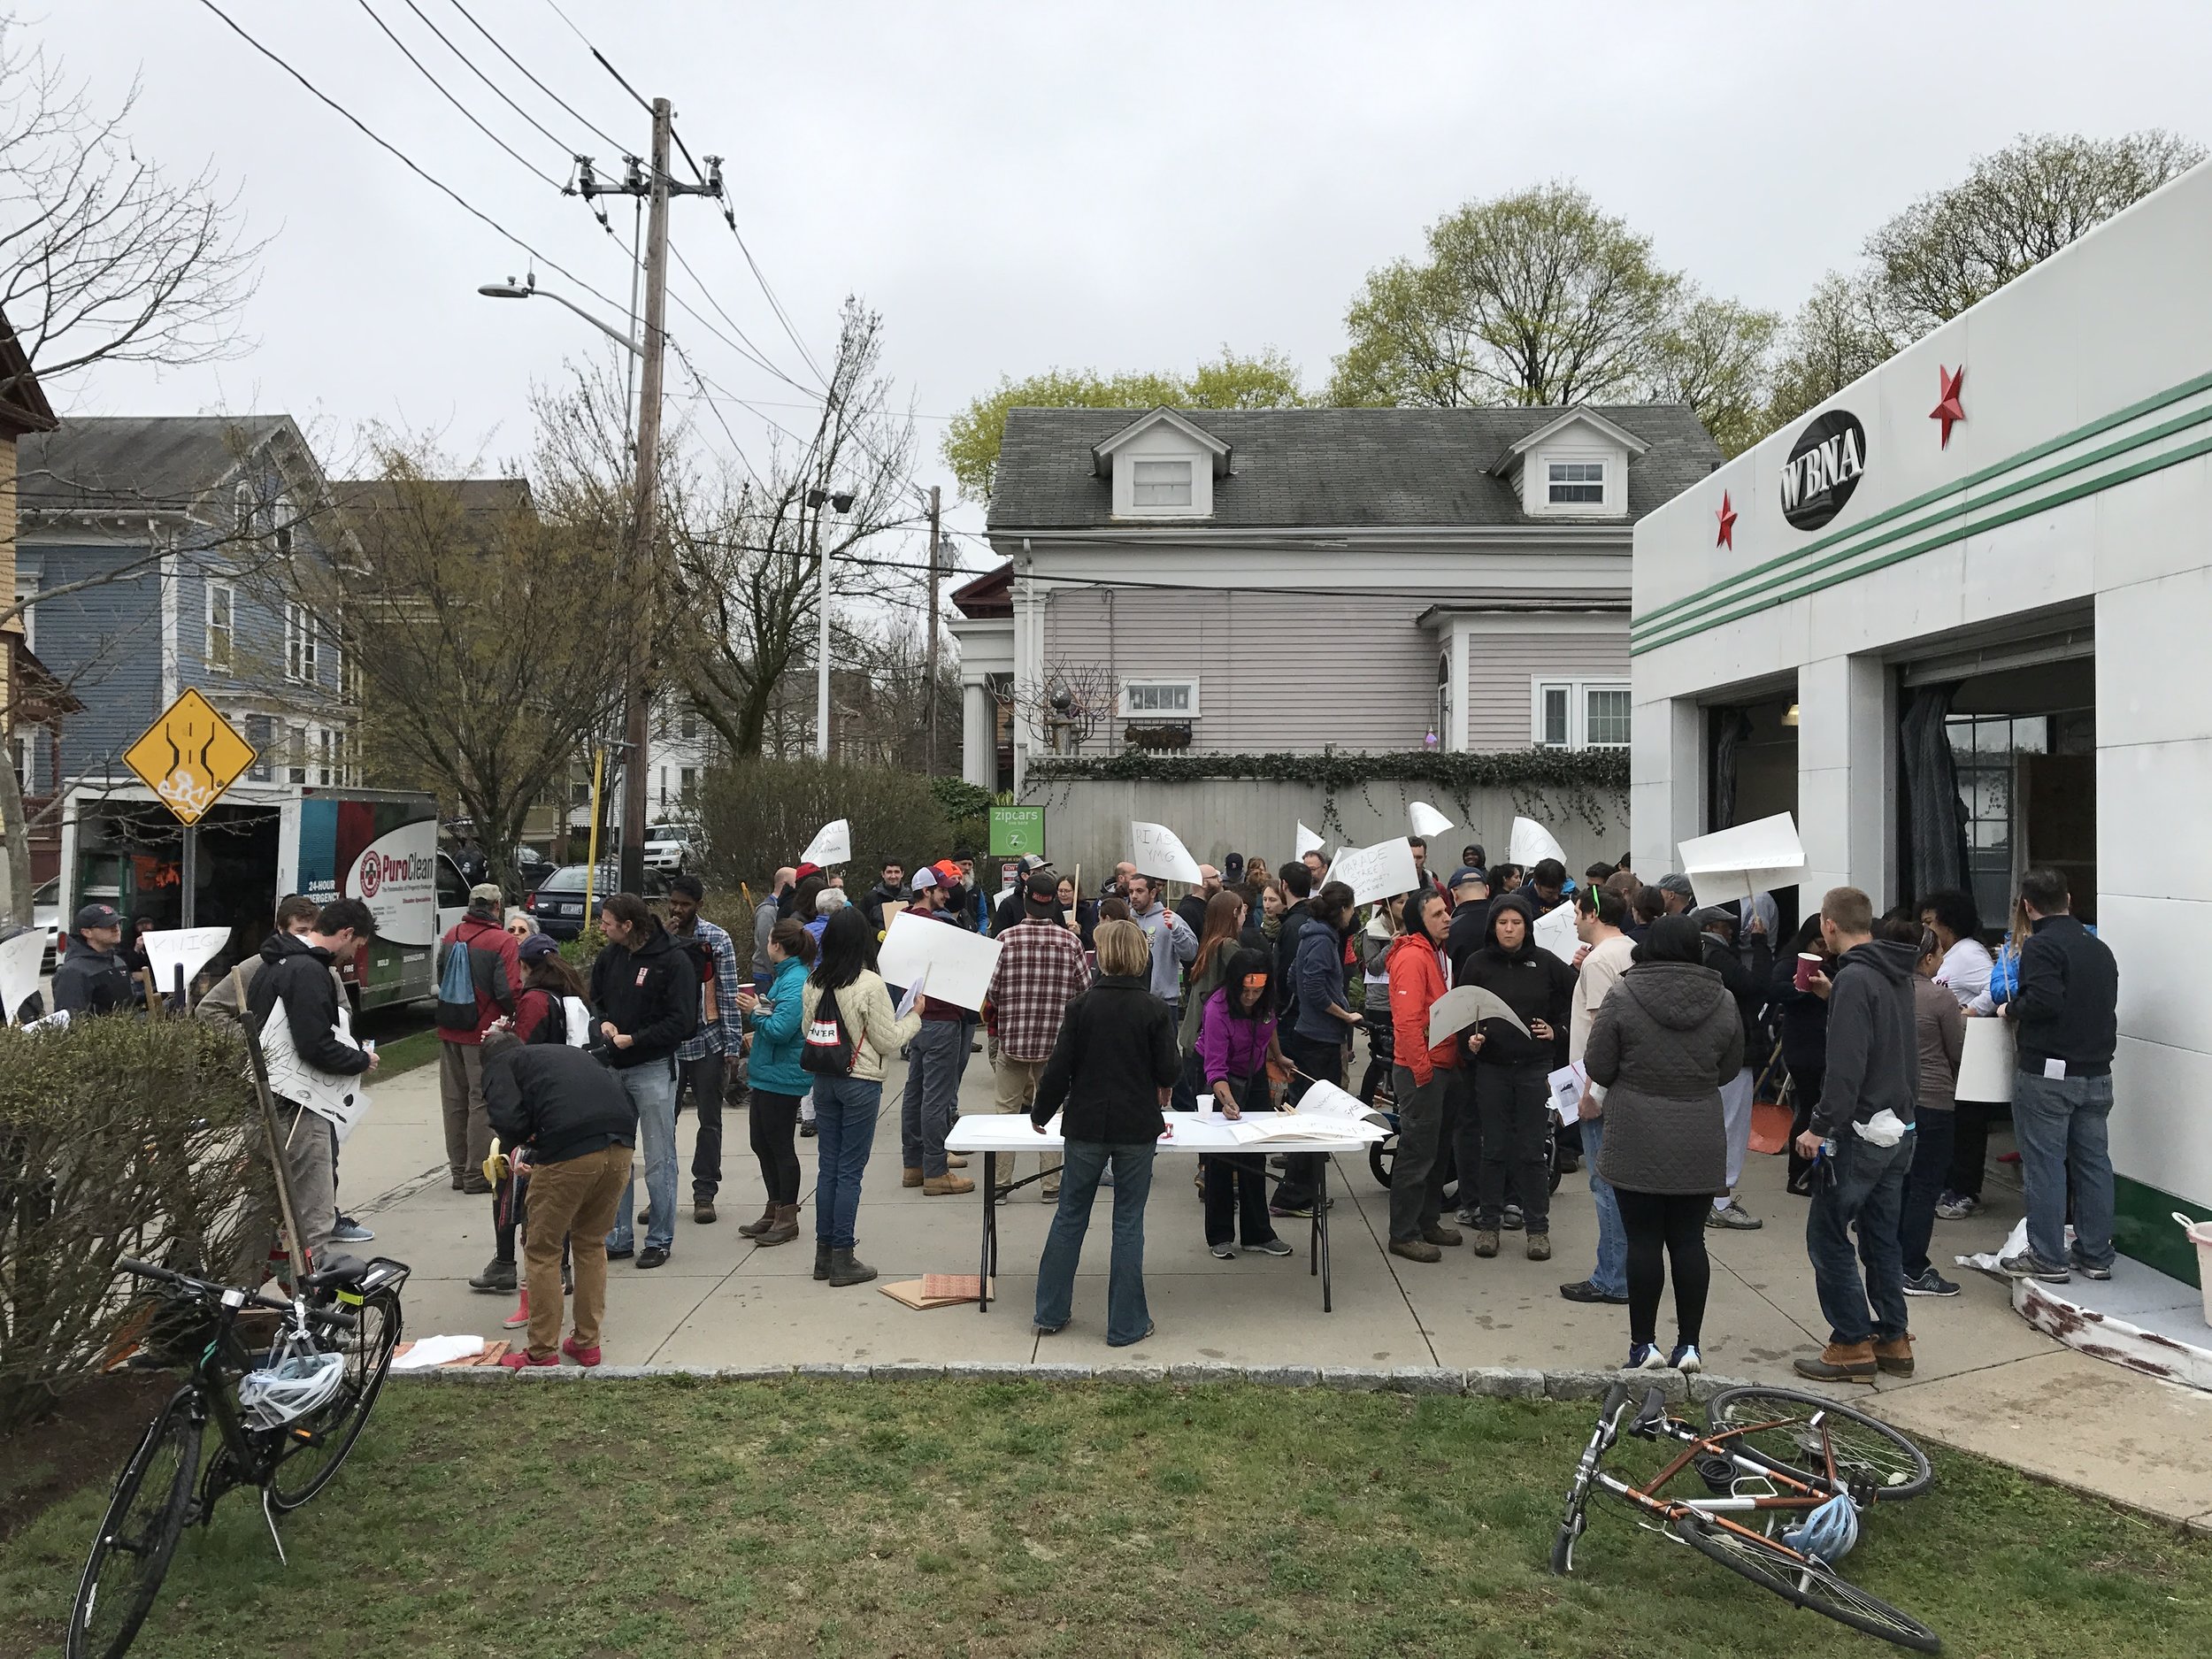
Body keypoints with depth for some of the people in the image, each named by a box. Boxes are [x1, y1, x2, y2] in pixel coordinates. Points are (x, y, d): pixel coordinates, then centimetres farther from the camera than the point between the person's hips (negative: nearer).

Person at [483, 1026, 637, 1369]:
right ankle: (587, 1343, 29)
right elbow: (627, 1100, 27)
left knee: (542, 1251, 12)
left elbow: (508, 1120, -2)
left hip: (570, 1151, -6)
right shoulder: (567, 1052, 35)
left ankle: (541, 1352, 18)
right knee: (591, 1243, 23)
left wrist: (516, 1145, 20)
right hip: (621, 1146, 6)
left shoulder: (499, 1064, 18)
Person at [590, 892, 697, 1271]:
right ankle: (619, 1237, 22)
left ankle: (659, 1240, 13)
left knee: (659, 1160, 3)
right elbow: (595, 999, 20)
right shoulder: (609, 957, 7)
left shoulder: (673, 962, -13)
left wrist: (632, 1039, -17)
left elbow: (682, 1021, -15)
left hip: (653, 1069, -6)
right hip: (613, 1069, 6)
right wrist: (603, 1023, -2)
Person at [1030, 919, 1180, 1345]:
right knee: (1128, 1222, 7)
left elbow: (1058, 1068, -4)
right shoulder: (1155, 1010, -7)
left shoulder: (1083, 1006, -6)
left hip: (1085, 1125, 1)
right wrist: (1160, 1085, 17)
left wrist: (1040, 1114, 10)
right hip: (1137, 1128, -1)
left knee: (1070, 1217, 13)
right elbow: (1168, 1073, -7)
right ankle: (1126, 1324, 13)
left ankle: (1051, 1313, 22)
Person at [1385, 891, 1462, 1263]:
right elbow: (1408, 1020, -23)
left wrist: (1465, 1039, 11)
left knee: (1436, 1148, 17)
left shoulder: (1437, 952, 14)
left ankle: (1428, 1221, 30)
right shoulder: (1412, 957, -18)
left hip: (1444, 1066, 10)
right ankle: (1403, 1234, 6)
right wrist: (1422, 1069, -21)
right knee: (1417, 1152, -3)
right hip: (1420, 1071, -10)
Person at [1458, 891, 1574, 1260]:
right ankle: (1488, 1223, 18)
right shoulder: (1478, 963, 0)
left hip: (1534, 1068, 0)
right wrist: (1469, 1038, -12)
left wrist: (1557, 1029, 2)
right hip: (1491, 1067, 0)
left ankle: (1537, 1227, 16)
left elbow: (1576, 998, 12)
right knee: (1493, 1149, 7)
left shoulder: (1546, 963, 0)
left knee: (1532, 1151, 5)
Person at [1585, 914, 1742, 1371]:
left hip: (1637, 1144, -3)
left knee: (1643, 1242, 4)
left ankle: (1644, 1344, 10)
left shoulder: (1622, 998, -10)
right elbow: (1729, 1068, 9)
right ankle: (1689, 1346, 15)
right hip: (1700, 1146, 3)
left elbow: (1598, 1068, -7)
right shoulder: (1723, 1002, 0)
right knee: (1689, 1241, 10)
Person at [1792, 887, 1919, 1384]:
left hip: (1860, 1132, -9)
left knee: (1827, 1236, 0)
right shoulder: (1898, 975, 10)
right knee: (1881, 1237, 16)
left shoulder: (1854, 979, -18)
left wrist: (1820, 1126, -18)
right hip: (1900, 1128, 9)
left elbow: (1845, 1066, -24)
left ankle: (1852, 1345, 4)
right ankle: (1893, 1340, 22)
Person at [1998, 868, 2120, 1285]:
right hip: (2097, 1074, 8)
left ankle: (2047, 1258, 4)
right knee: (2093, 1161, 12)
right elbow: (2107, 1003, 16)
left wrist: (2012, 1009, -7)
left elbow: (2043, 1001, -25)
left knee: (2044, 1164, -1)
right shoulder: (2099, 948, 12)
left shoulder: (2041, 946, -13)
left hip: (2048, 1074, -7)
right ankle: (2096, 1255, 19)